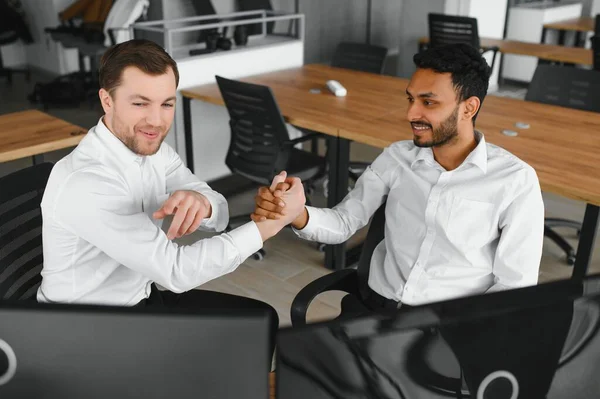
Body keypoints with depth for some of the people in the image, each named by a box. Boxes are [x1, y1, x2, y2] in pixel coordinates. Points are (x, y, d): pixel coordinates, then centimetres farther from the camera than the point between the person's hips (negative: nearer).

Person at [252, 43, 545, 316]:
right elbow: (343, 222, 5)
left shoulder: (515, 180, -7)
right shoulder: (396, 158, 6)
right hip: (376, 308, 3)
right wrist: (298, 215, -16)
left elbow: (515, 287, -5)